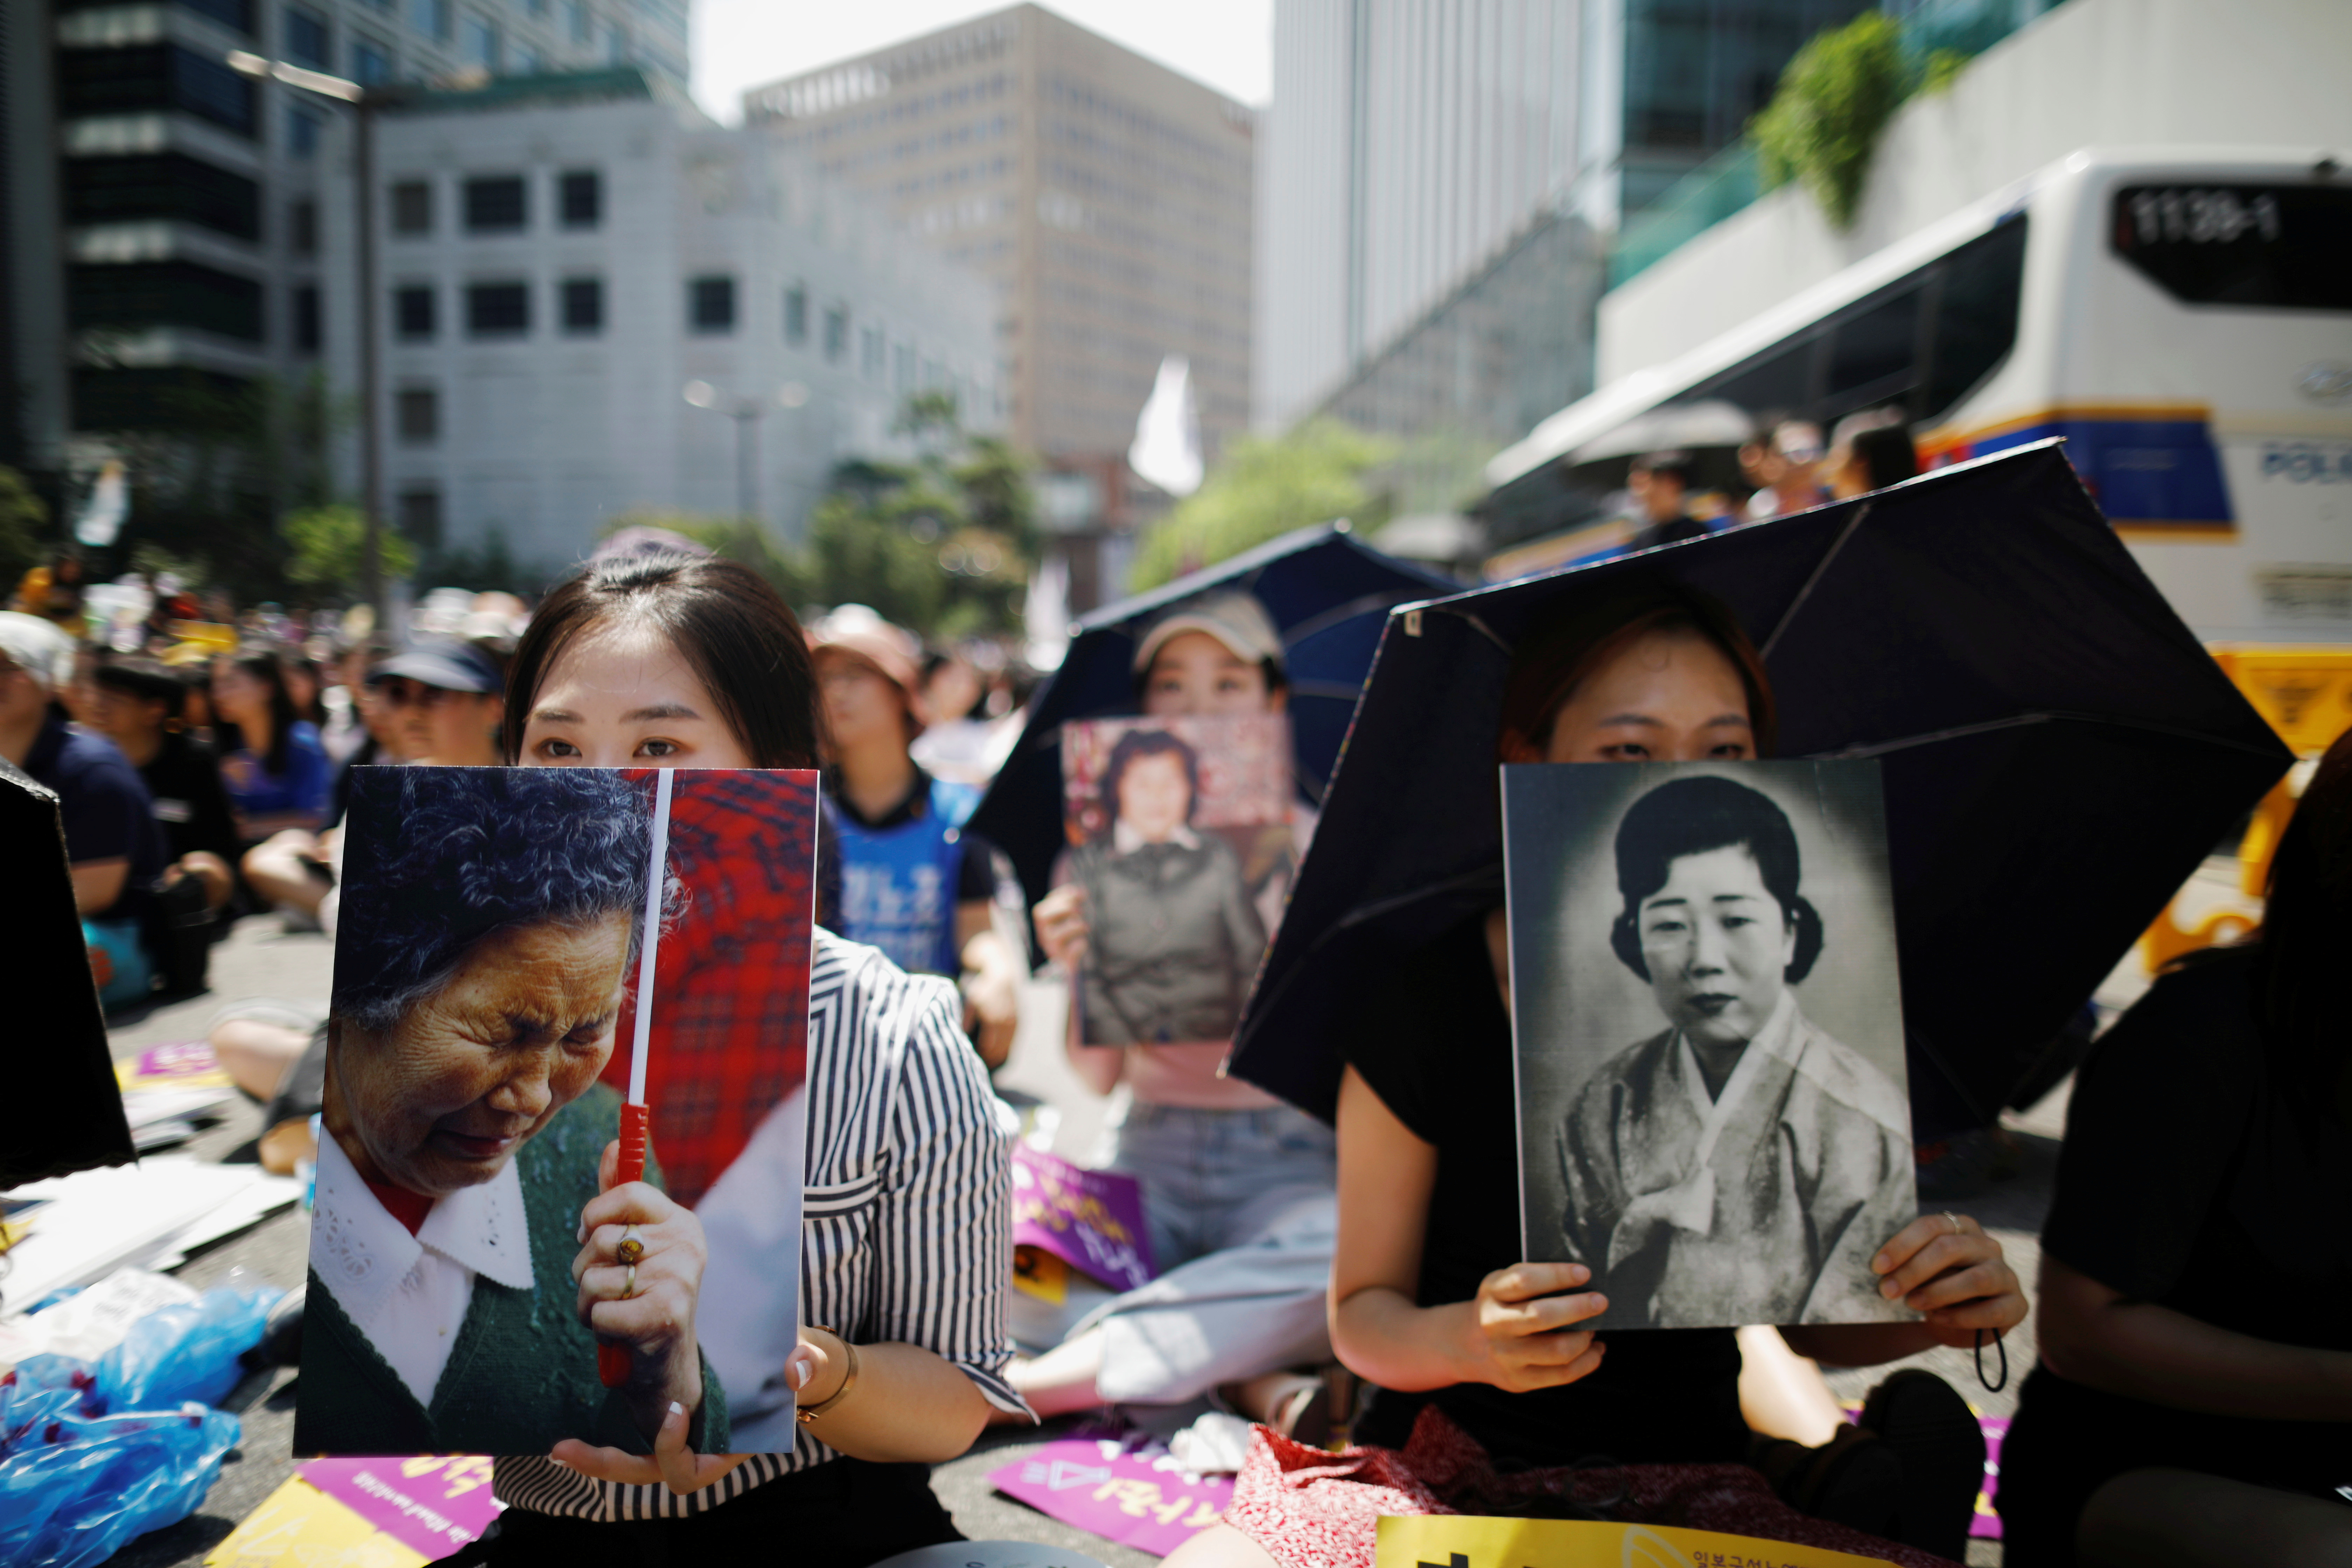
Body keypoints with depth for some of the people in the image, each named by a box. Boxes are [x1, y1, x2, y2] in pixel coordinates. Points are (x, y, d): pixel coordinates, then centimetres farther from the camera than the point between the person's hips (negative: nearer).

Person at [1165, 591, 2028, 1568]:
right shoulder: (1426, 999, -13)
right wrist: (1467, 1339, -28)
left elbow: (1806, 1317, 6)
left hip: (1694, 1489, 4)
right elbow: (1362, 1313, -6)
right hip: (1446, 1478, -3)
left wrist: (1931, 1311, -15)